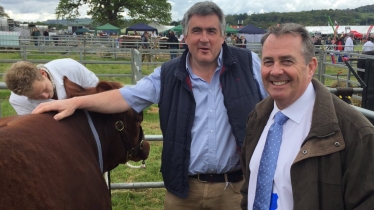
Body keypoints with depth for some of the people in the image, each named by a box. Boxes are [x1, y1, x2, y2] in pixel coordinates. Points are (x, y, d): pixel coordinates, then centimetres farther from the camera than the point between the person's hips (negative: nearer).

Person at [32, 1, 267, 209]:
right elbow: (127, 97, -4)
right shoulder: (169, 75, 0)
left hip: (235, 186, -1)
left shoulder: (247, 63, -2)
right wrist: (76, 102, -15)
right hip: (184, 188, 1)